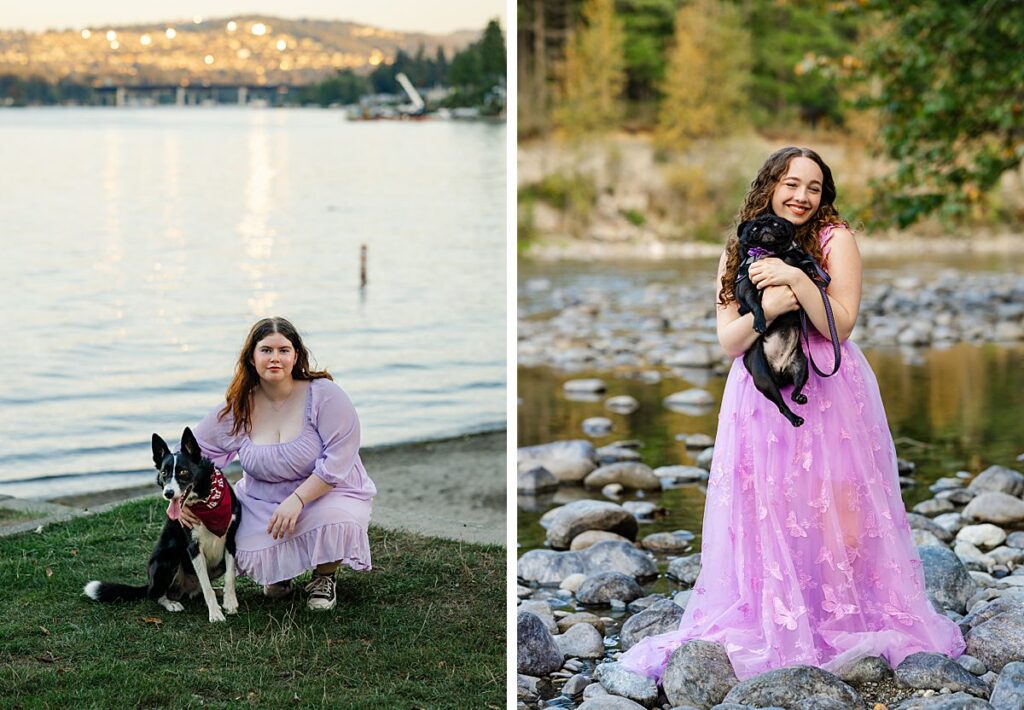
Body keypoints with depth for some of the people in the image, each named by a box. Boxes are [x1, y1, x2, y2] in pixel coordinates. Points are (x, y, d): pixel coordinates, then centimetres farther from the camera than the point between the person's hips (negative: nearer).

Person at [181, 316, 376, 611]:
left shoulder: (323, 395, -17)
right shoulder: (236, 411, -6)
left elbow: (338, 459, -22)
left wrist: (297, 500, -31)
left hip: (327, 492, -3)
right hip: (262, 500, 3)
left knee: (336, 522, -37)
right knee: (248, 553, -24)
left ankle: (324, 578, 0)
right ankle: (278, 569, 17)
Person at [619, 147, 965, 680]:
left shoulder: (835, 239, 2)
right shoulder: (738, 253, 10)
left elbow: (841, 323, -7)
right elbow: (728, 340, 2)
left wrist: (795, 278, -19)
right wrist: (770, 306, -15)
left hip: (828, 394, -2)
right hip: (760, 397, 3)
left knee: (833, 512, -6)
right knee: (765, 511, 0)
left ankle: (846, 624, 6)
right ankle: (768, 625, 9)